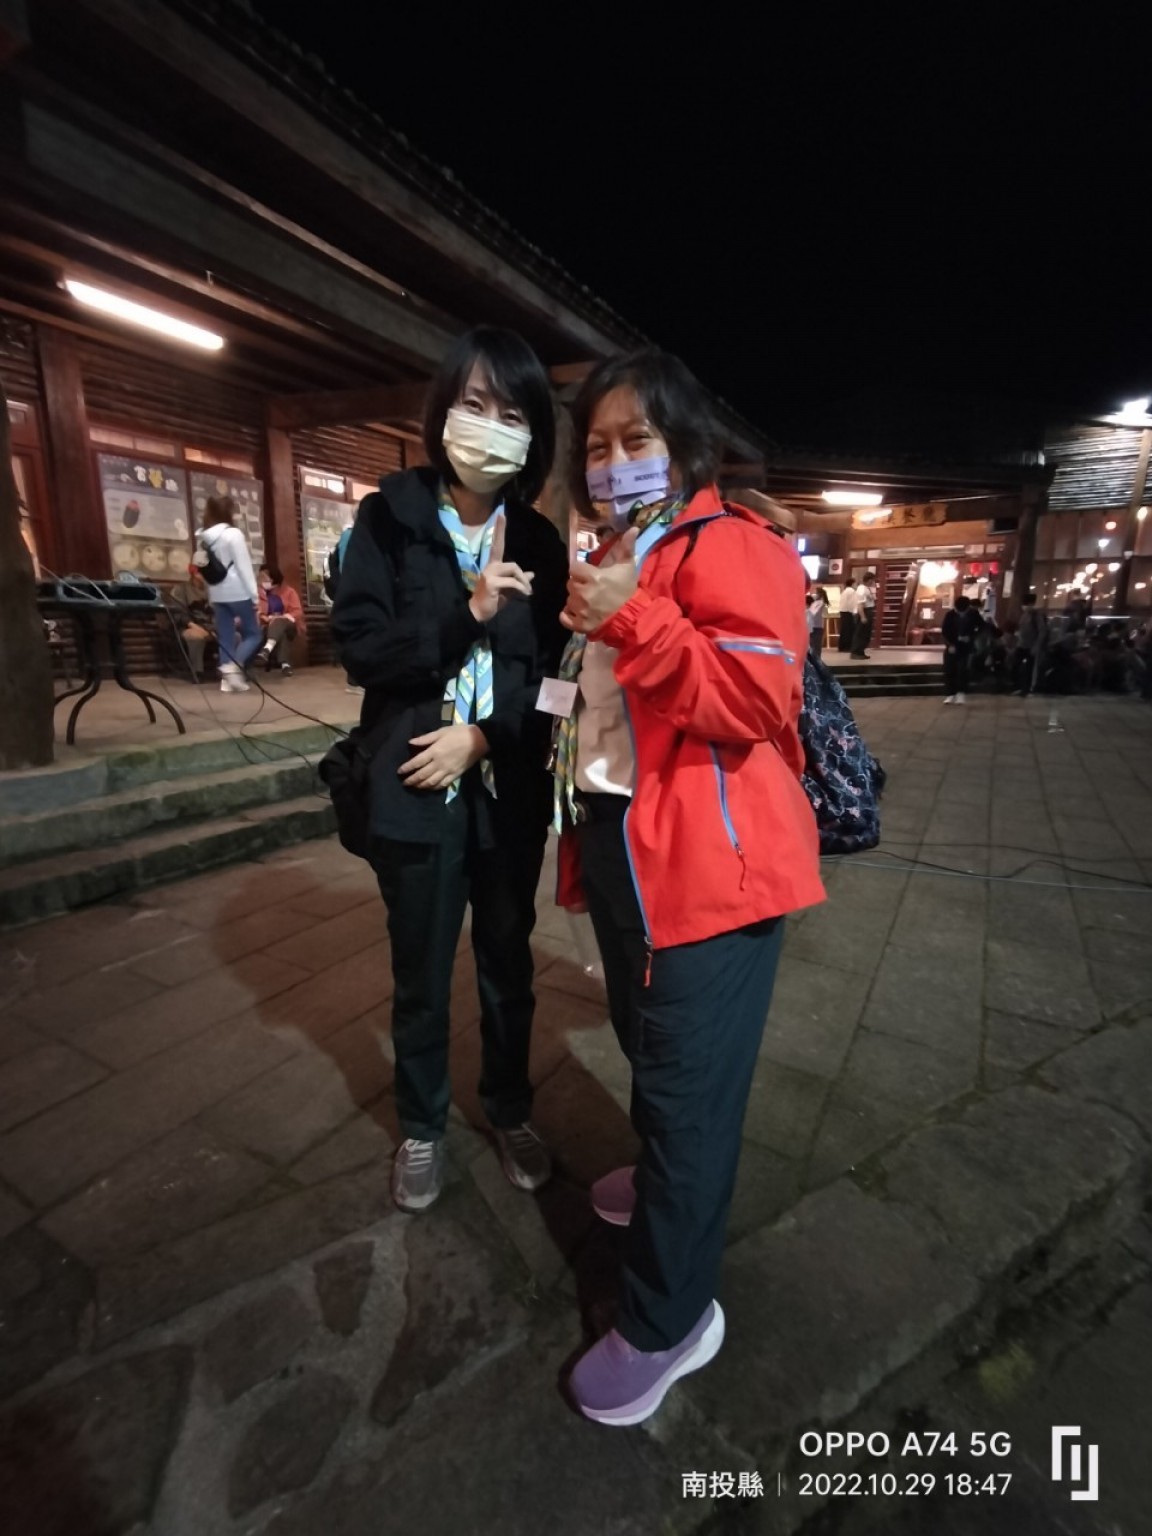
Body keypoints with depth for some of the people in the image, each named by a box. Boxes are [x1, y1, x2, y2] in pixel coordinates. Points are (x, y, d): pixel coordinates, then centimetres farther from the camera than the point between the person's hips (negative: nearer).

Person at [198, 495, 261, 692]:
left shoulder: (203, 537, 10)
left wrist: (210, 598, 16)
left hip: (217, 593, 7)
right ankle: (234, 666, -17)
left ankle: (227, 679, 5)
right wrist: (254, 594, -10)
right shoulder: (233, 534, -10)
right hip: (237, 591, -6)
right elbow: (243, 566, -13)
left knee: (225, 638, 8)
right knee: (253, 634, 3)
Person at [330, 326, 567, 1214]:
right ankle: (422, 1128, 38)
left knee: (509, 962, 16)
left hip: (510, 789, 2)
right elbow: (359, 645, -9)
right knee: (421, 974, 13)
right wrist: (466, 614, -22)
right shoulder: (389, 519, 0)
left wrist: (482, 736, -14)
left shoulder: (538, 541, 5)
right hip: (416, 787, -1)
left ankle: (512, 1112, 40)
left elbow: (551, 670, 0)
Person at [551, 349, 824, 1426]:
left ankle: (668, 1318, 22)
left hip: (708, 856, -9)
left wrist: (634, 622, -27)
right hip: (617, 843, 9)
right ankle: (667, 1184, 50)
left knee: (688, 1079, 1)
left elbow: (758, 699, -22)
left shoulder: (730, 547, -9)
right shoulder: (609, 562, 20)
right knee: (647, 1045, 24)